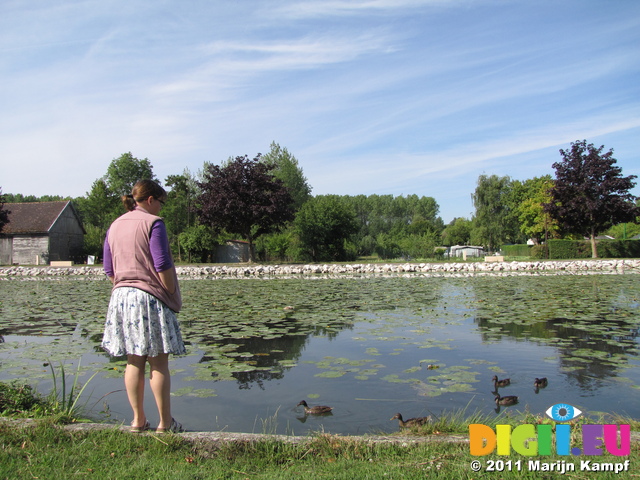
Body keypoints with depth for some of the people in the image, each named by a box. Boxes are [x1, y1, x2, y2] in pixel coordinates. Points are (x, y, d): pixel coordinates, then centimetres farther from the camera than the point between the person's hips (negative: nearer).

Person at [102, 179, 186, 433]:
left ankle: (138, 420, 19)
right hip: (150, 298, -7)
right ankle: (165, 422, 8)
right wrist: (173, 294, -5)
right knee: (158, 363, 1)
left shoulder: (115, 226, 13)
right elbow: (162, 266, -15)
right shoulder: (152, 223, -9)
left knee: (133, 362, 12)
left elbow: (109, 270, 14)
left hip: (121, 297, 7)